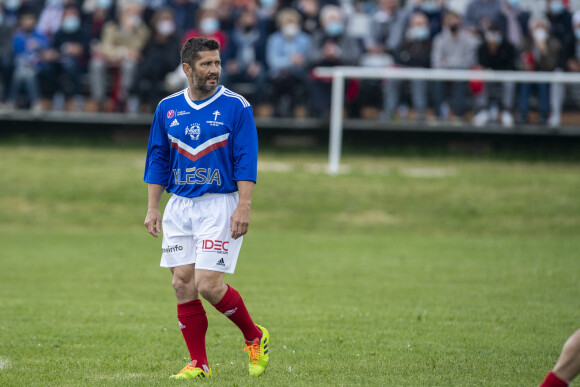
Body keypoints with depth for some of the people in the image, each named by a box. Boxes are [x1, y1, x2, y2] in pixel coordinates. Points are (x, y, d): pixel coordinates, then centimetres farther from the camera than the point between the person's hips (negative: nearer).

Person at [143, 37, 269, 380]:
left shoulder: (236, 107, -4)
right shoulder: (168, 108, 8)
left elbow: (246, 162, -7)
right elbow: (158, 160, 13)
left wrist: (243, 207, -16)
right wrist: (153, 208, 7)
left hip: (220, 205, -4)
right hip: (179, 205, 5)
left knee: (208, 284, -13)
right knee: (183, 284, -1)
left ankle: (255, 338, 10)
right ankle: (199, 364, 8)